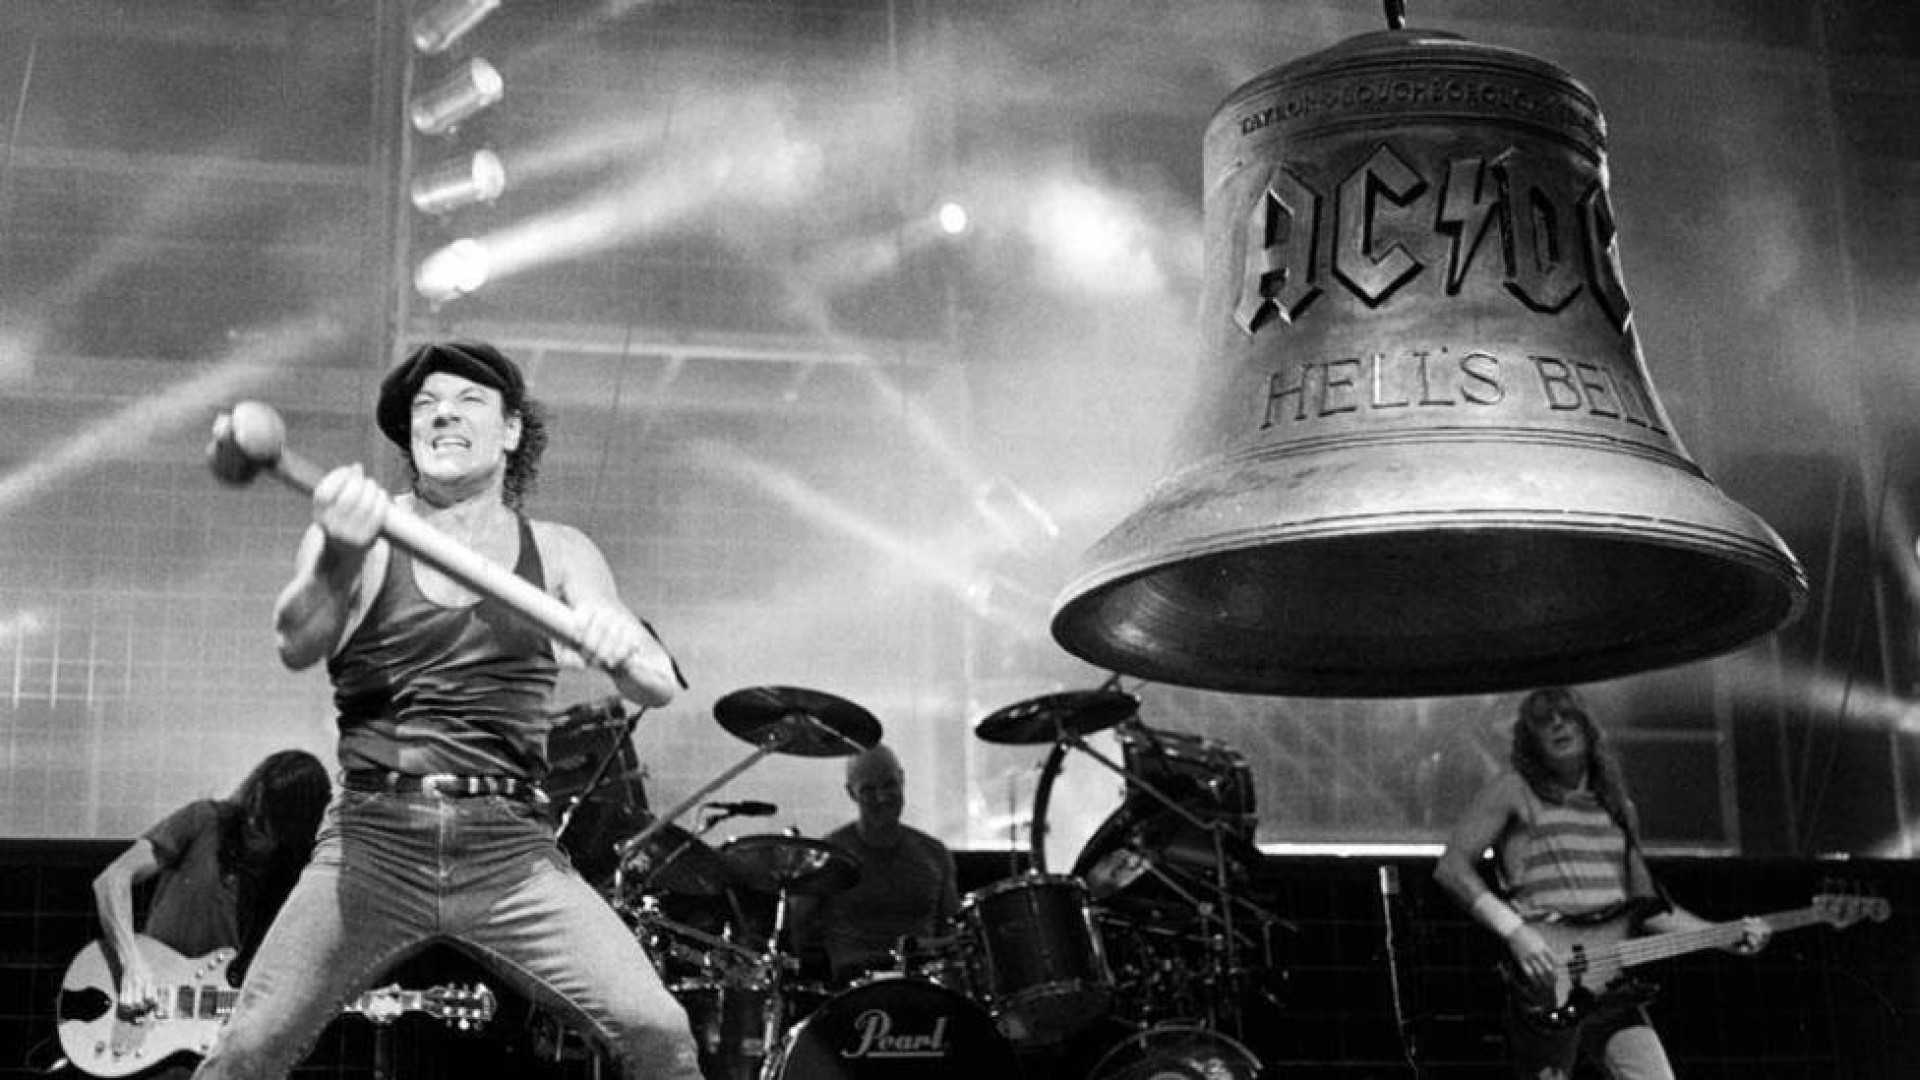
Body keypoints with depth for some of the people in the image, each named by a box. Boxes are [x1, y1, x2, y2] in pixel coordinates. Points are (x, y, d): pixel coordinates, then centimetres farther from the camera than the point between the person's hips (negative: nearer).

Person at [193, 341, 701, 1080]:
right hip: (372, 841, 0)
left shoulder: (558, 553, 8)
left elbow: (660, 686, -2)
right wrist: (340, 559, -36)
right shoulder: (358, 529, 5)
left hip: (511, 851, 1)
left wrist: (621, 649, -27)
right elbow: (298, 646, -14)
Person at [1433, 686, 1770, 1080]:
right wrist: (1514, 929, -18)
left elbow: (1648, 905, 24)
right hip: (1545, 991, -5)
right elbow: (1451, 867, -7)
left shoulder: (1618, 807, 20)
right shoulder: (1513, 790, 3)